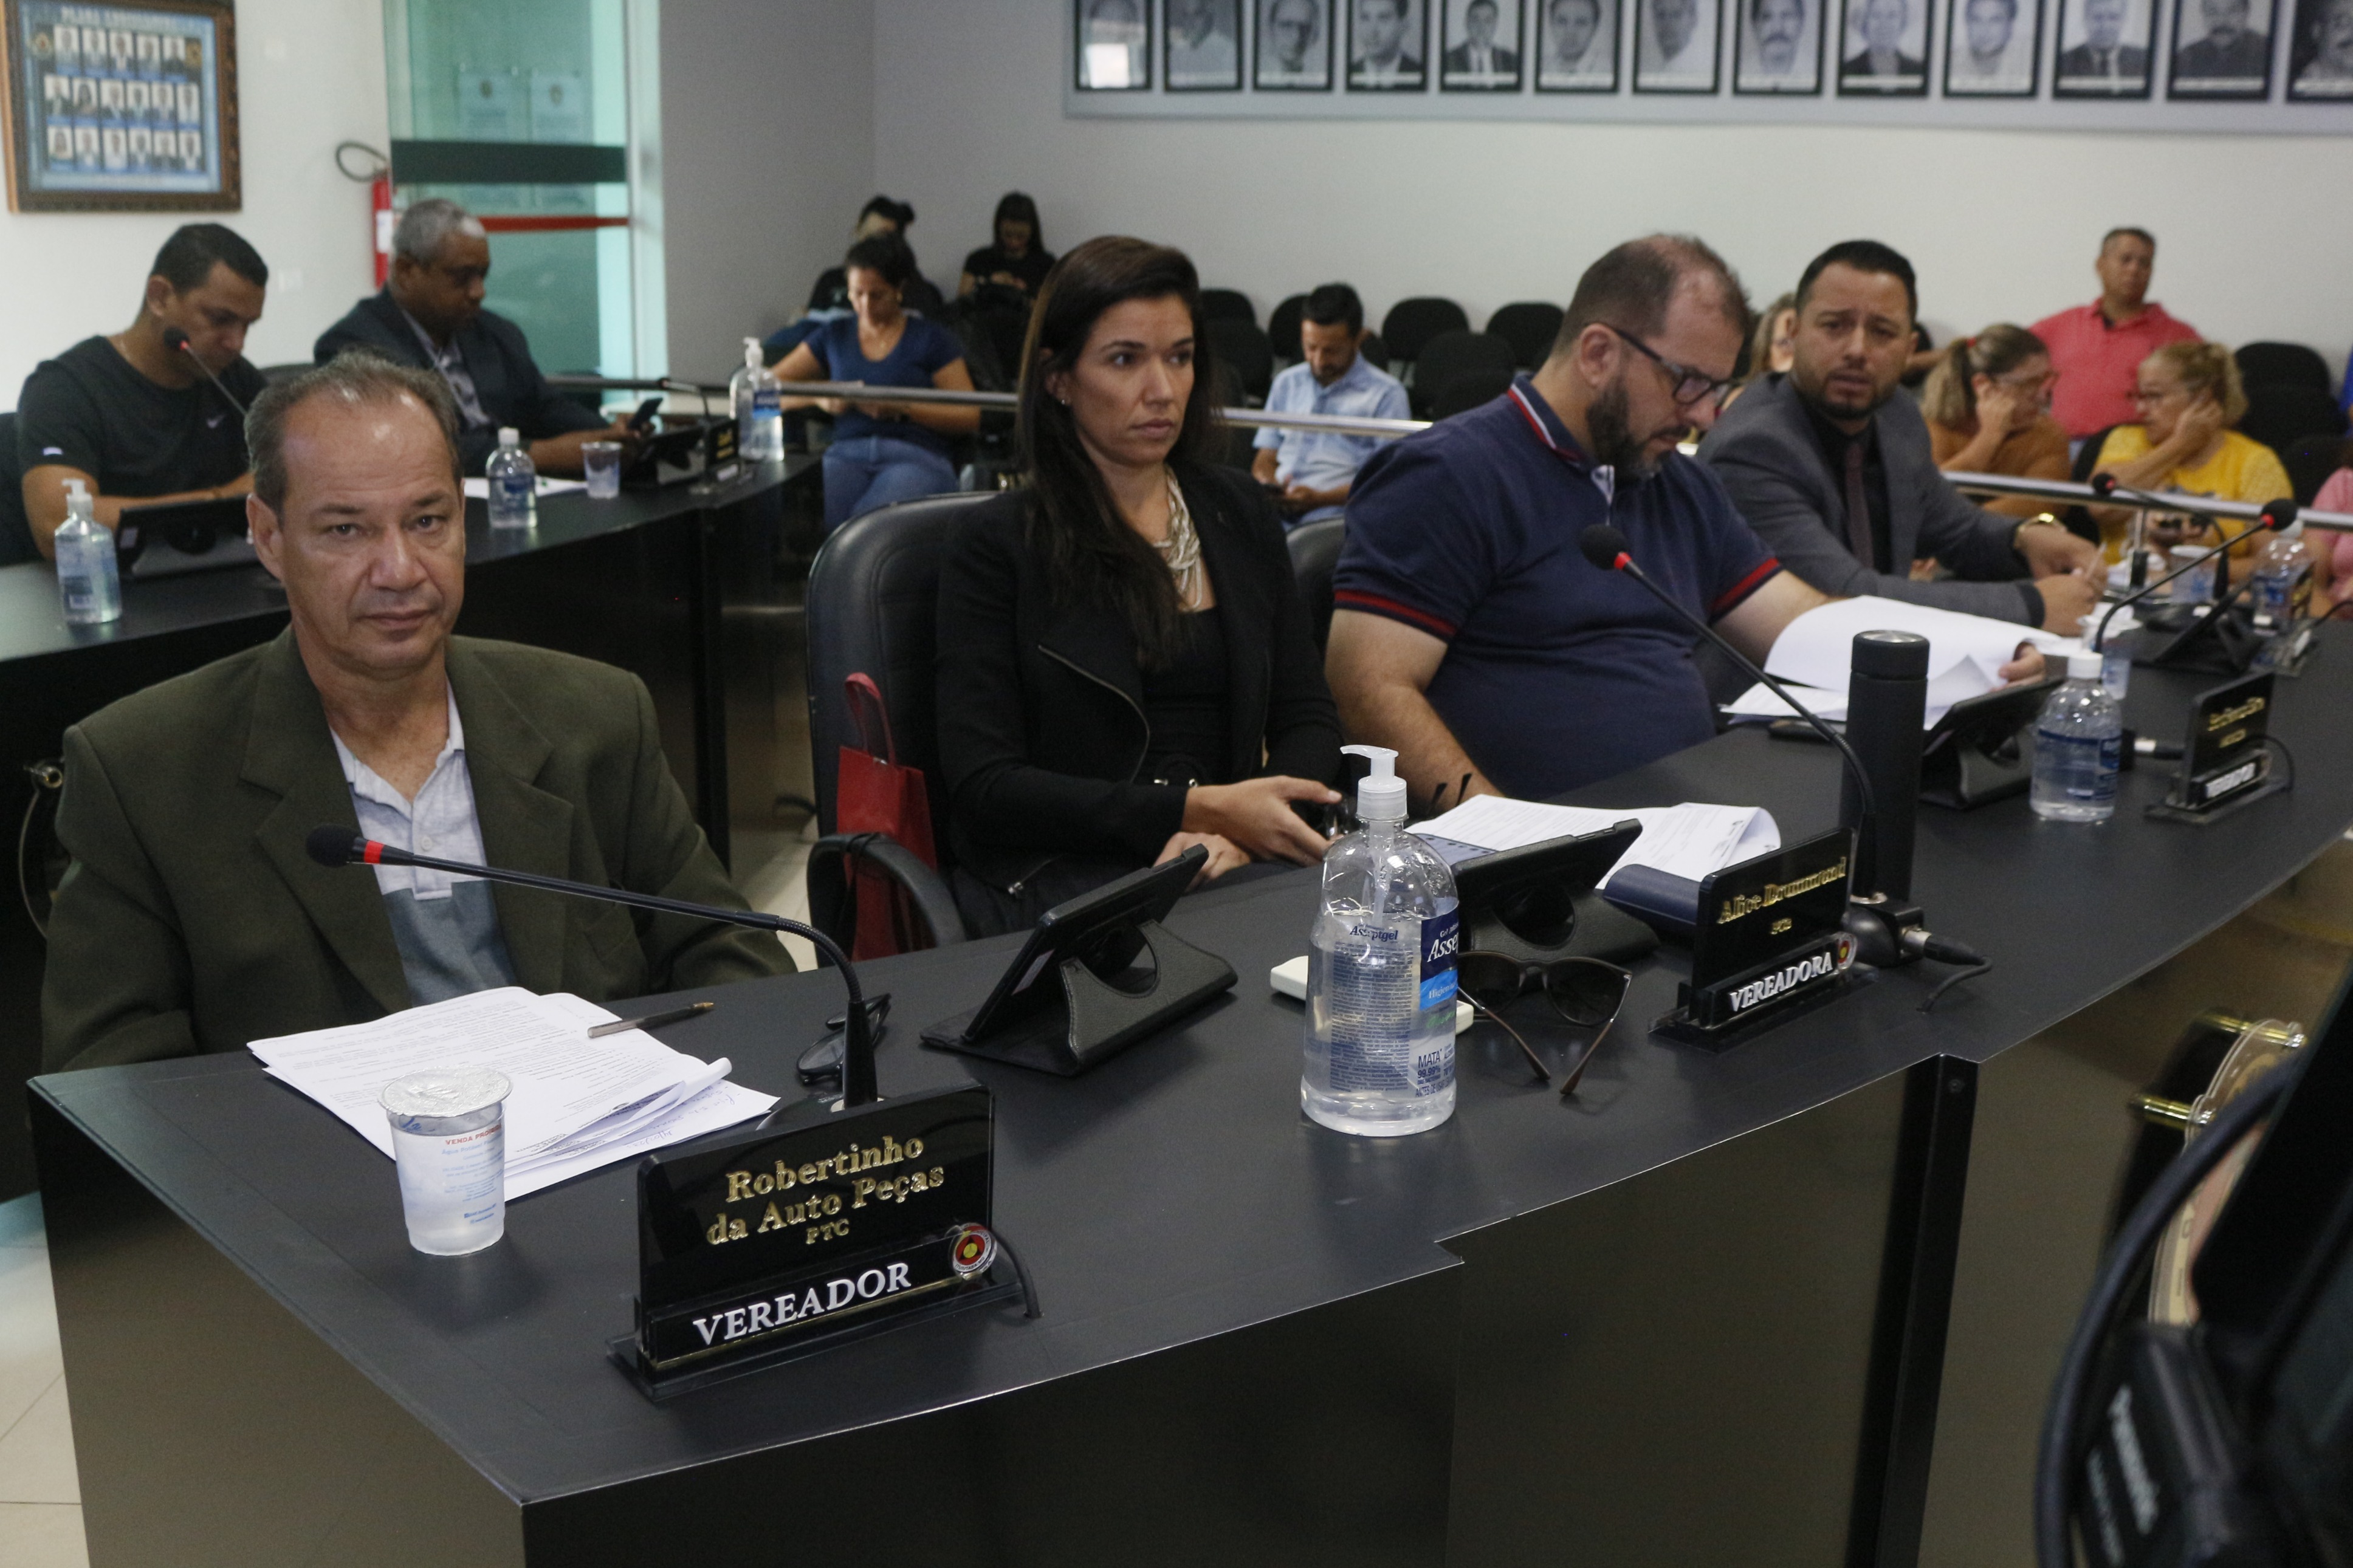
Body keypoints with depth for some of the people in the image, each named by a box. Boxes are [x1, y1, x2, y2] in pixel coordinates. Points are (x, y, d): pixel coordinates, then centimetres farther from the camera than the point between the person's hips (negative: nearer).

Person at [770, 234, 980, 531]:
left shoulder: (932, 338, 12)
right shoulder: (834, 337, 22)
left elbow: (970, 417, 5)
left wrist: (902, 409, -9)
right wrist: (819, 397, -3)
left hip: (916, 455, -2)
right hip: (847, 453, 3)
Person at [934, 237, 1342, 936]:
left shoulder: (1240, 515, 15)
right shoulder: (996, 543, 0)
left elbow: (1306, 718, 12)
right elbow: (983, 787, -7)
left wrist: (1238, 831, -11)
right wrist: (1197, 809, -16)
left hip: (1239, 865, 5)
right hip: (1060, 872, -4)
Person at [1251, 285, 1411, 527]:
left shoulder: (1387, 394, 6)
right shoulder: (1287, 382, 24)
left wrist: (1319, 498, -15)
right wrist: (1268, 487, -3)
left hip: (1330, 519, -4)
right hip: (1275, 512, 4)